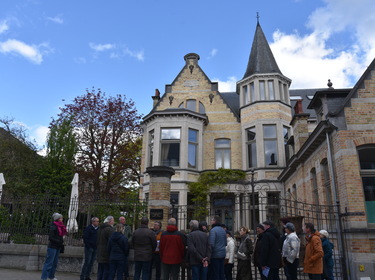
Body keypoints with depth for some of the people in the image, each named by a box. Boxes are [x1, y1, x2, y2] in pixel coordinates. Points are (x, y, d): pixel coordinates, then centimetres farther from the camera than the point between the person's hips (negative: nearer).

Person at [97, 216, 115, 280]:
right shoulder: (109, 229, -16)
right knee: (106, 270, -3)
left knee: (100, 271, 14)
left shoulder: (100, 229, 12)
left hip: (100, 253, 9)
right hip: (107, 254, -9)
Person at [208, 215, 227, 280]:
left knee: (214, 274, 0)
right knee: (221, 273, 14)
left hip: (215, 255, -8)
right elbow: (225, 243, 17)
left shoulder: (213, 230, -15)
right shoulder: (223, 230, 10)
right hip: (222, 254, 8)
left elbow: (211, 244, -21)